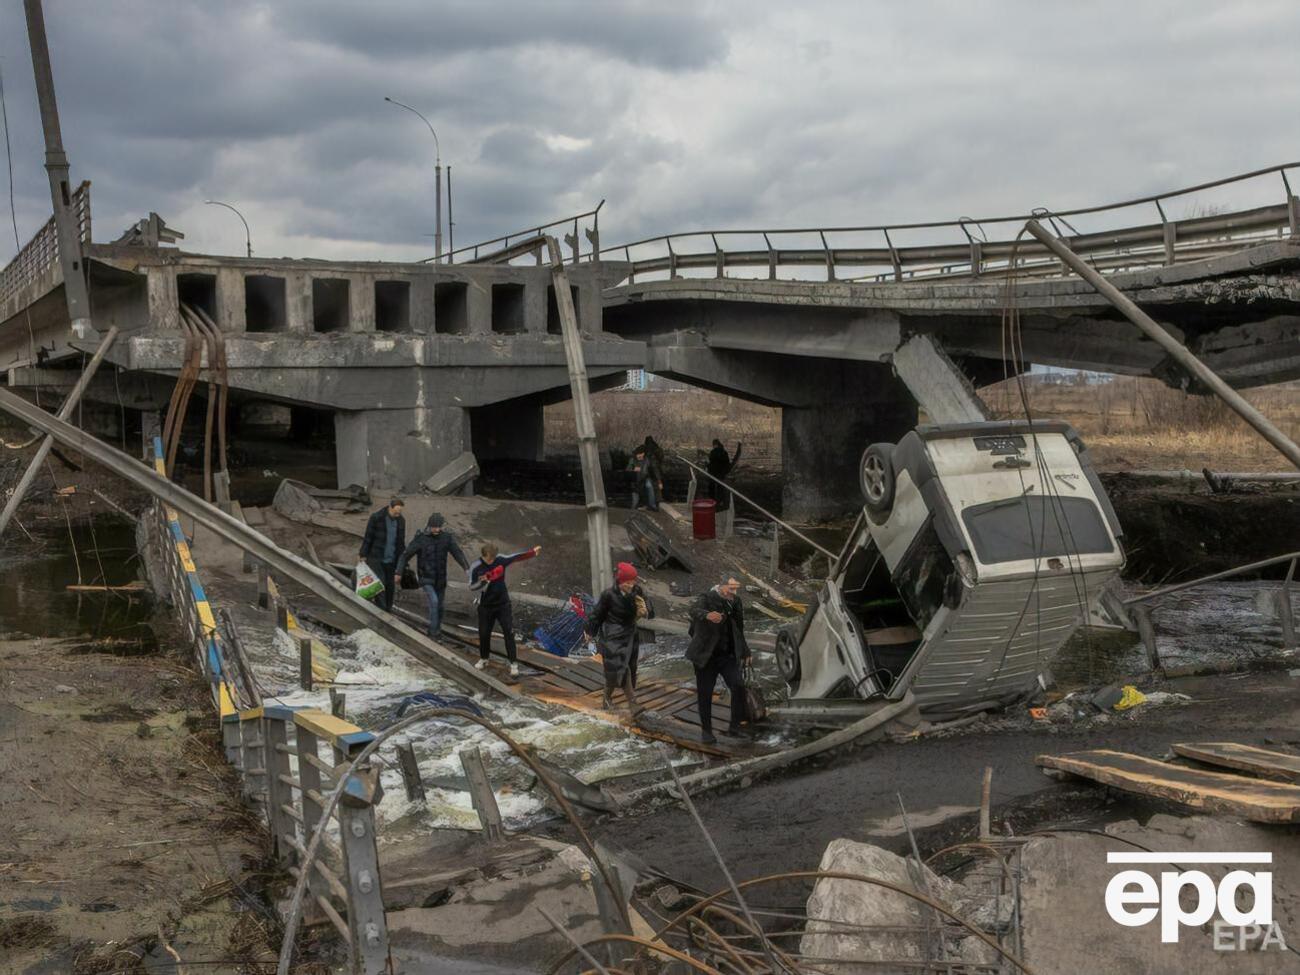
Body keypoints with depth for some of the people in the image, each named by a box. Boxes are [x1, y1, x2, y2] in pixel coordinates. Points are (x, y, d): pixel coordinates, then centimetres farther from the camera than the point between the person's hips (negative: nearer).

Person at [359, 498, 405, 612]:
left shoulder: (401, 521, 2)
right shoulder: (376, 518, -12)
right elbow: (368, 537, -6)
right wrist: (363, 556, -6)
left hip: (391, 560, 4)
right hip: (375, 558, -4)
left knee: (389, 585, 8)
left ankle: (388, 609, 18)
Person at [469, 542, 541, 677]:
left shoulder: (500, 559, -9)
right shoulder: (475, 568, -15)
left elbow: (517, 557, -4)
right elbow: (471, 586, -12)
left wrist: (533, 551, -11)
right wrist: (483, 582, -31)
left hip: (503, 604, 1)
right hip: (486, 606, -1)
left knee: (509, 632, -5)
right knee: (484, 633, 9)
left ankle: (513, 663, 0)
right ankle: (483, 659, 33)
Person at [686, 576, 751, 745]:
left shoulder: (735, 602, 2)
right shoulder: (707, 598, -14)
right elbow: (694, 610, -37)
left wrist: (744, 651, 14)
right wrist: (707, 615, -59)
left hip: (728, 656, 3)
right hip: (706, 656, -3)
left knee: (738, 686, -16)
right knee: (705, 694, 3)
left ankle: (735, 725, -6)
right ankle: (706, 731, 20)